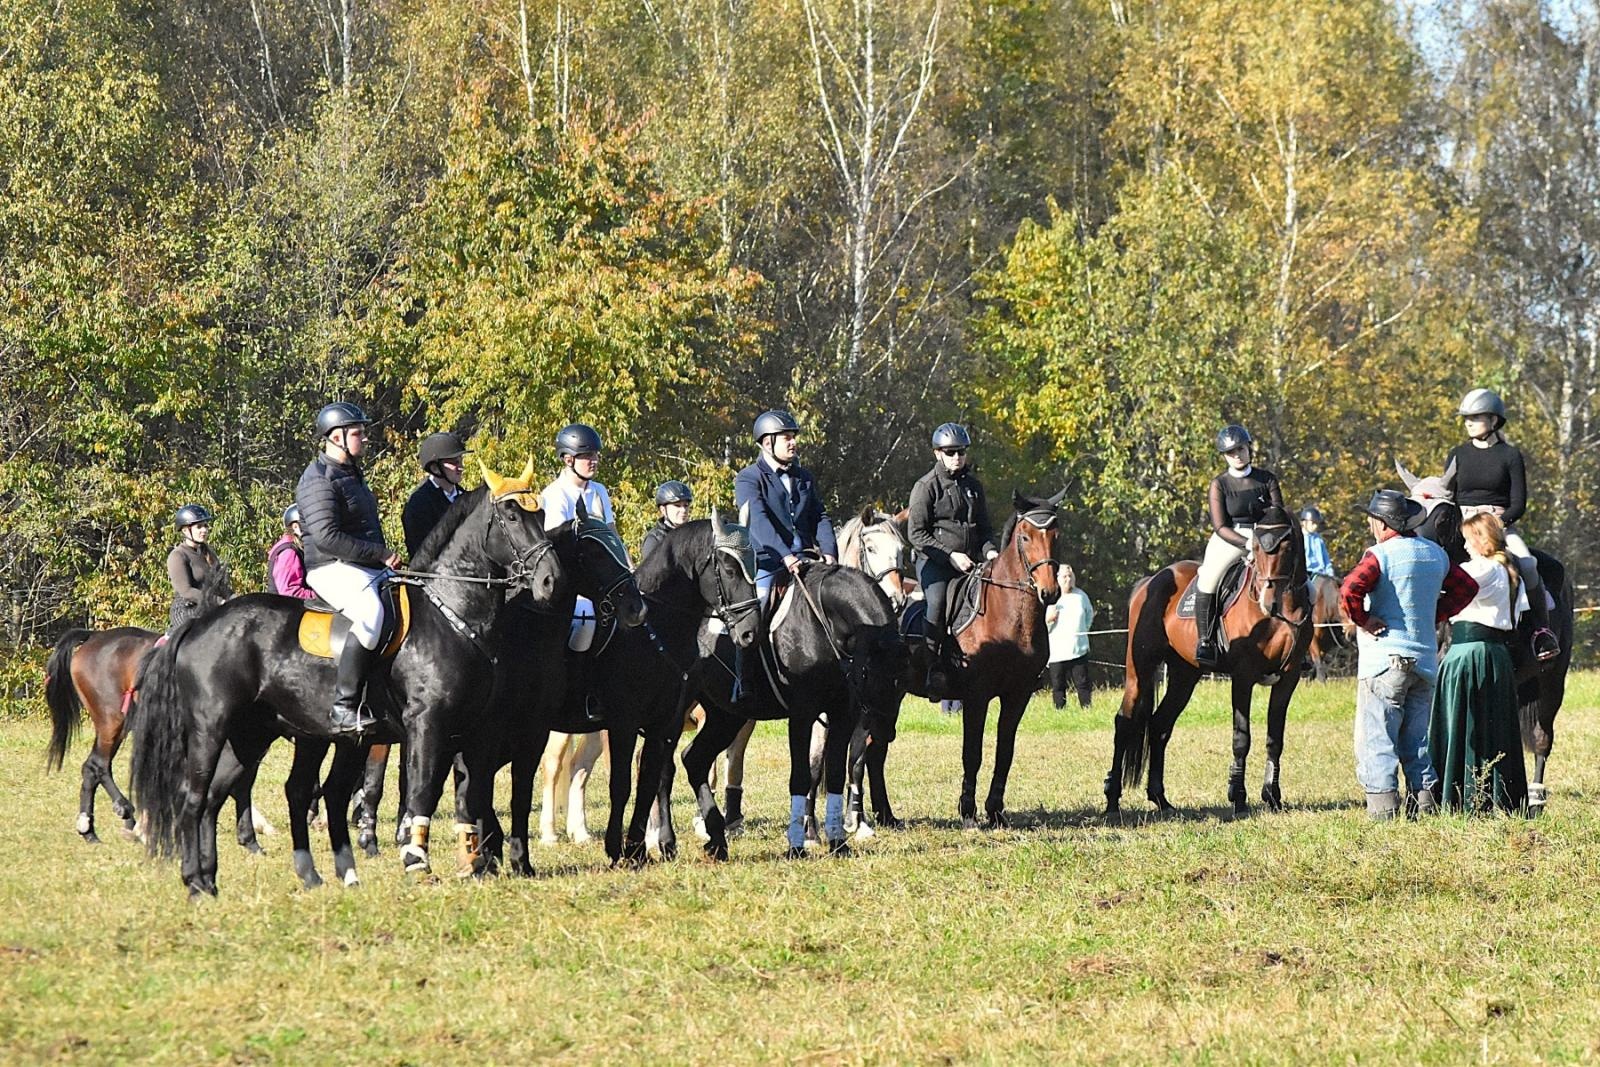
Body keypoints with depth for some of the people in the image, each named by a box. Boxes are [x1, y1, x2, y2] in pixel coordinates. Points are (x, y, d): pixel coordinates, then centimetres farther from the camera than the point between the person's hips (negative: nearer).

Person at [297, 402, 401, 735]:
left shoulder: (351, 474, 21)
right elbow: (327, 537, -21)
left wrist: (386, 557, 14)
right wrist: (382, 554, -18)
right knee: (369, 612, -36)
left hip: (370, 569, 10)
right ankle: (343, 708, -38)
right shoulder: (319, 480, -10)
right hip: (332, 569, -10)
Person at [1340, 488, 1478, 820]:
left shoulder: (1380, 554, -12)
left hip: (1383, 659, -6)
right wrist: (1434, 615, 14)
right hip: (1426, 660, 6)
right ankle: (1426, 799, 9)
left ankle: (1383, 803, -8)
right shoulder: (1436, 554, 8)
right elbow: (1466, 588, 19)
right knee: (1417, 739, 14)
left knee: (1377, 738, -2)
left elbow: (1350, 591, -27)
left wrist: (1362, 621, -12)